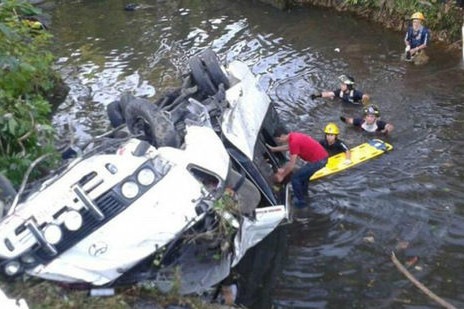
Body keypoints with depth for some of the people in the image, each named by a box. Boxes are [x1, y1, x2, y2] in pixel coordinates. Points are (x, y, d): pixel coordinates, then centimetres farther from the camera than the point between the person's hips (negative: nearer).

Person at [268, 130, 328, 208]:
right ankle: (303, 195, 44)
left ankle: (301, 202, 9)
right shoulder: (293, 135, 8)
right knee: (303, 175, 29)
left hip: (318, 161, -10)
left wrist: (282, 176, -7)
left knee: (295, 177, -2)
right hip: (322, 157, 10)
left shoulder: (294, 141, -20)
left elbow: (292, 164, -18)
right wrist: (273, 149, 35)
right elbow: (288, 147, 31)